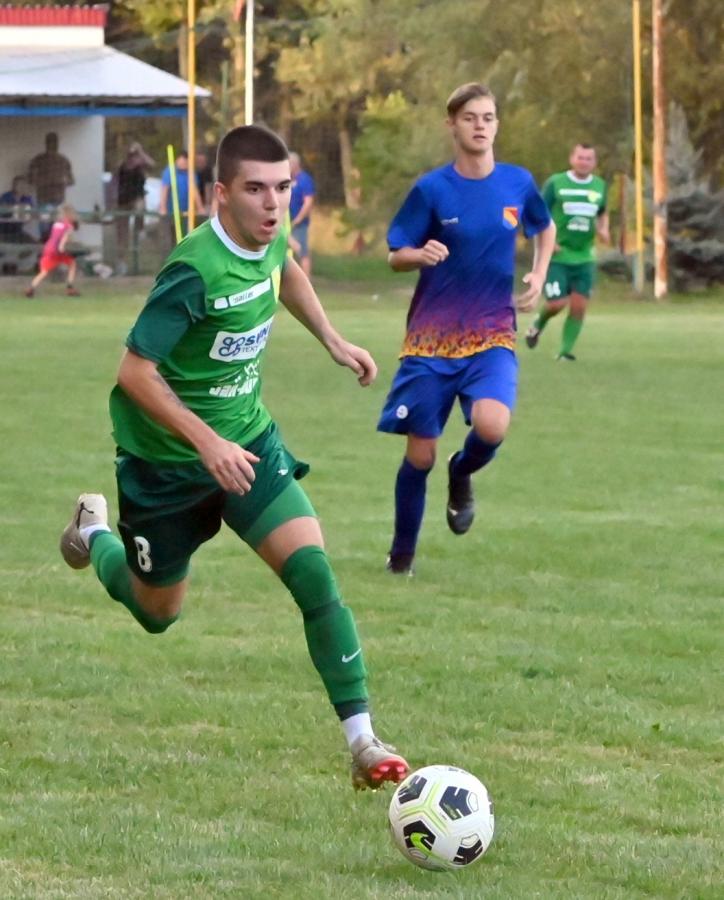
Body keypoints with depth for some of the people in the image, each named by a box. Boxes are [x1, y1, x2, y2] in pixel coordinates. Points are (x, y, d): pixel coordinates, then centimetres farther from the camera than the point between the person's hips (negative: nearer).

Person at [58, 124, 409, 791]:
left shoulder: (268, 240, -8)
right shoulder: (195, 272, -30)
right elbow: (135, 373, -27)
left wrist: (333, 341, 14)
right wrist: (208, 443, -33)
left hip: (245, 440, 5)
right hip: (167, 459, -5)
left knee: (312, 571, -16)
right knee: (158, 612, 16)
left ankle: (361, 741, -15)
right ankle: (95, 532, 50)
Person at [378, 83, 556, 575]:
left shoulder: (518, 183, 1)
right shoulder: (432, 189, -6)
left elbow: (545, 230, 20)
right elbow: (396, 256, -1)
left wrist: (538, 277, 3)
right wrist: (421, 255, -23)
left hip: (493, 335, 1)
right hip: (432, 336, -1)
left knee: (491, 426, -26)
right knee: (420, 454, 1)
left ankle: (463, 474, 10)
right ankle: (403, 551, 23)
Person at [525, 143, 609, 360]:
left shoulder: (600, 186, 7)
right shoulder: (555, 183, -5)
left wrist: (603, 230, 2)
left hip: (584, 258, 4)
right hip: (557, 255, -4)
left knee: (579, 306, -3)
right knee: (557, 303, -11)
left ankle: (565, 351, 8)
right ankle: (538, 324, 22)